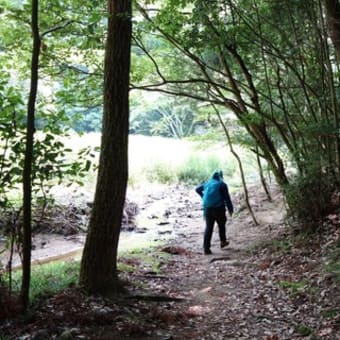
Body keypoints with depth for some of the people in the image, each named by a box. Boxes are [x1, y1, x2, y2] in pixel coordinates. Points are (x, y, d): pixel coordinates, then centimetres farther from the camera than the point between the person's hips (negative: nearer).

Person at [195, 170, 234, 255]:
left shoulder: (207, 183, 11)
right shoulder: (222, 185, -3)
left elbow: (197, 189, 23)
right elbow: (227, 198, -6)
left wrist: (203, 196, 35)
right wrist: (230, 209, 1)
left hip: (207, 208, 3)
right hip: (218, 208, -3)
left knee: (208, 227, 4)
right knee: (221, 225, 19)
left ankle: (206, 248, -2)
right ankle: (223, 242, 34)